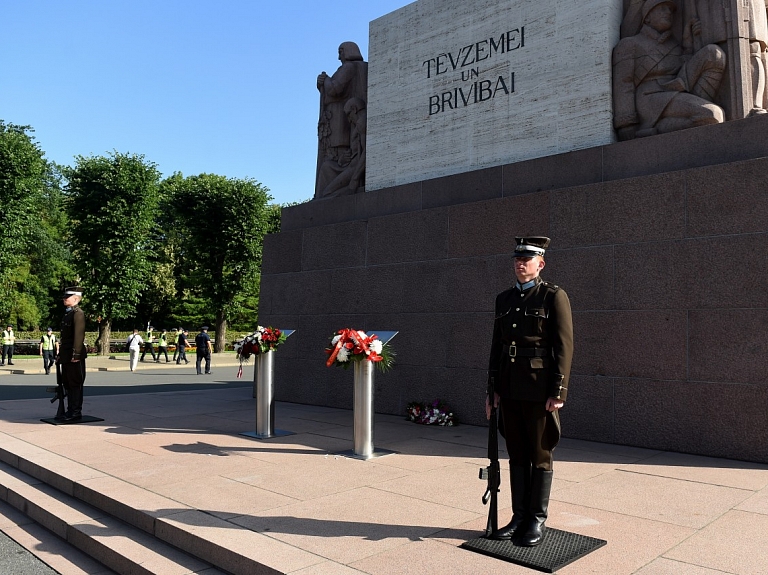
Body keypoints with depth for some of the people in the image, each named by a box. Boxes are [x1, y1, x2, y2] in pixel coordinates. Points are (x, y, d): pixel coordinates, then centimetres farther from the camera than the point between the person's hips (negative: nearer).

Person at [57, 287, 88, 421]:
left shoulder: (78, 314, -12)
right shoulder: (68, 313, 18)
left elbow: (79, 335, -19)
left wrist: (76, 354, -22)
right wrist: (60, 354, 18)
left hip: (74, 356, -9)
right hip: (66, 356, 9)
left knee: (75, 384, -3)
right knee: (67, 383, 13)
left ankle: (76, 413, 3)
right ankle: (70, 411, 20)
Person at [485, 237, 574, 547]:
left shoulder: (554, 296, -6)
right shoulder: (504, 299, 11)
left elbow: (564, 347, -10)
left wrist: (558, 393, -15)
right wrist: (492, 388, 9)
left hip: (539, 389, -5)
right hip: (510, 389, 6)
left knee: (540, 456, 6)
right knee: (517, 454, 12)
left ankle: (537, 521, 18)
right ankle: (519, 516, 23)